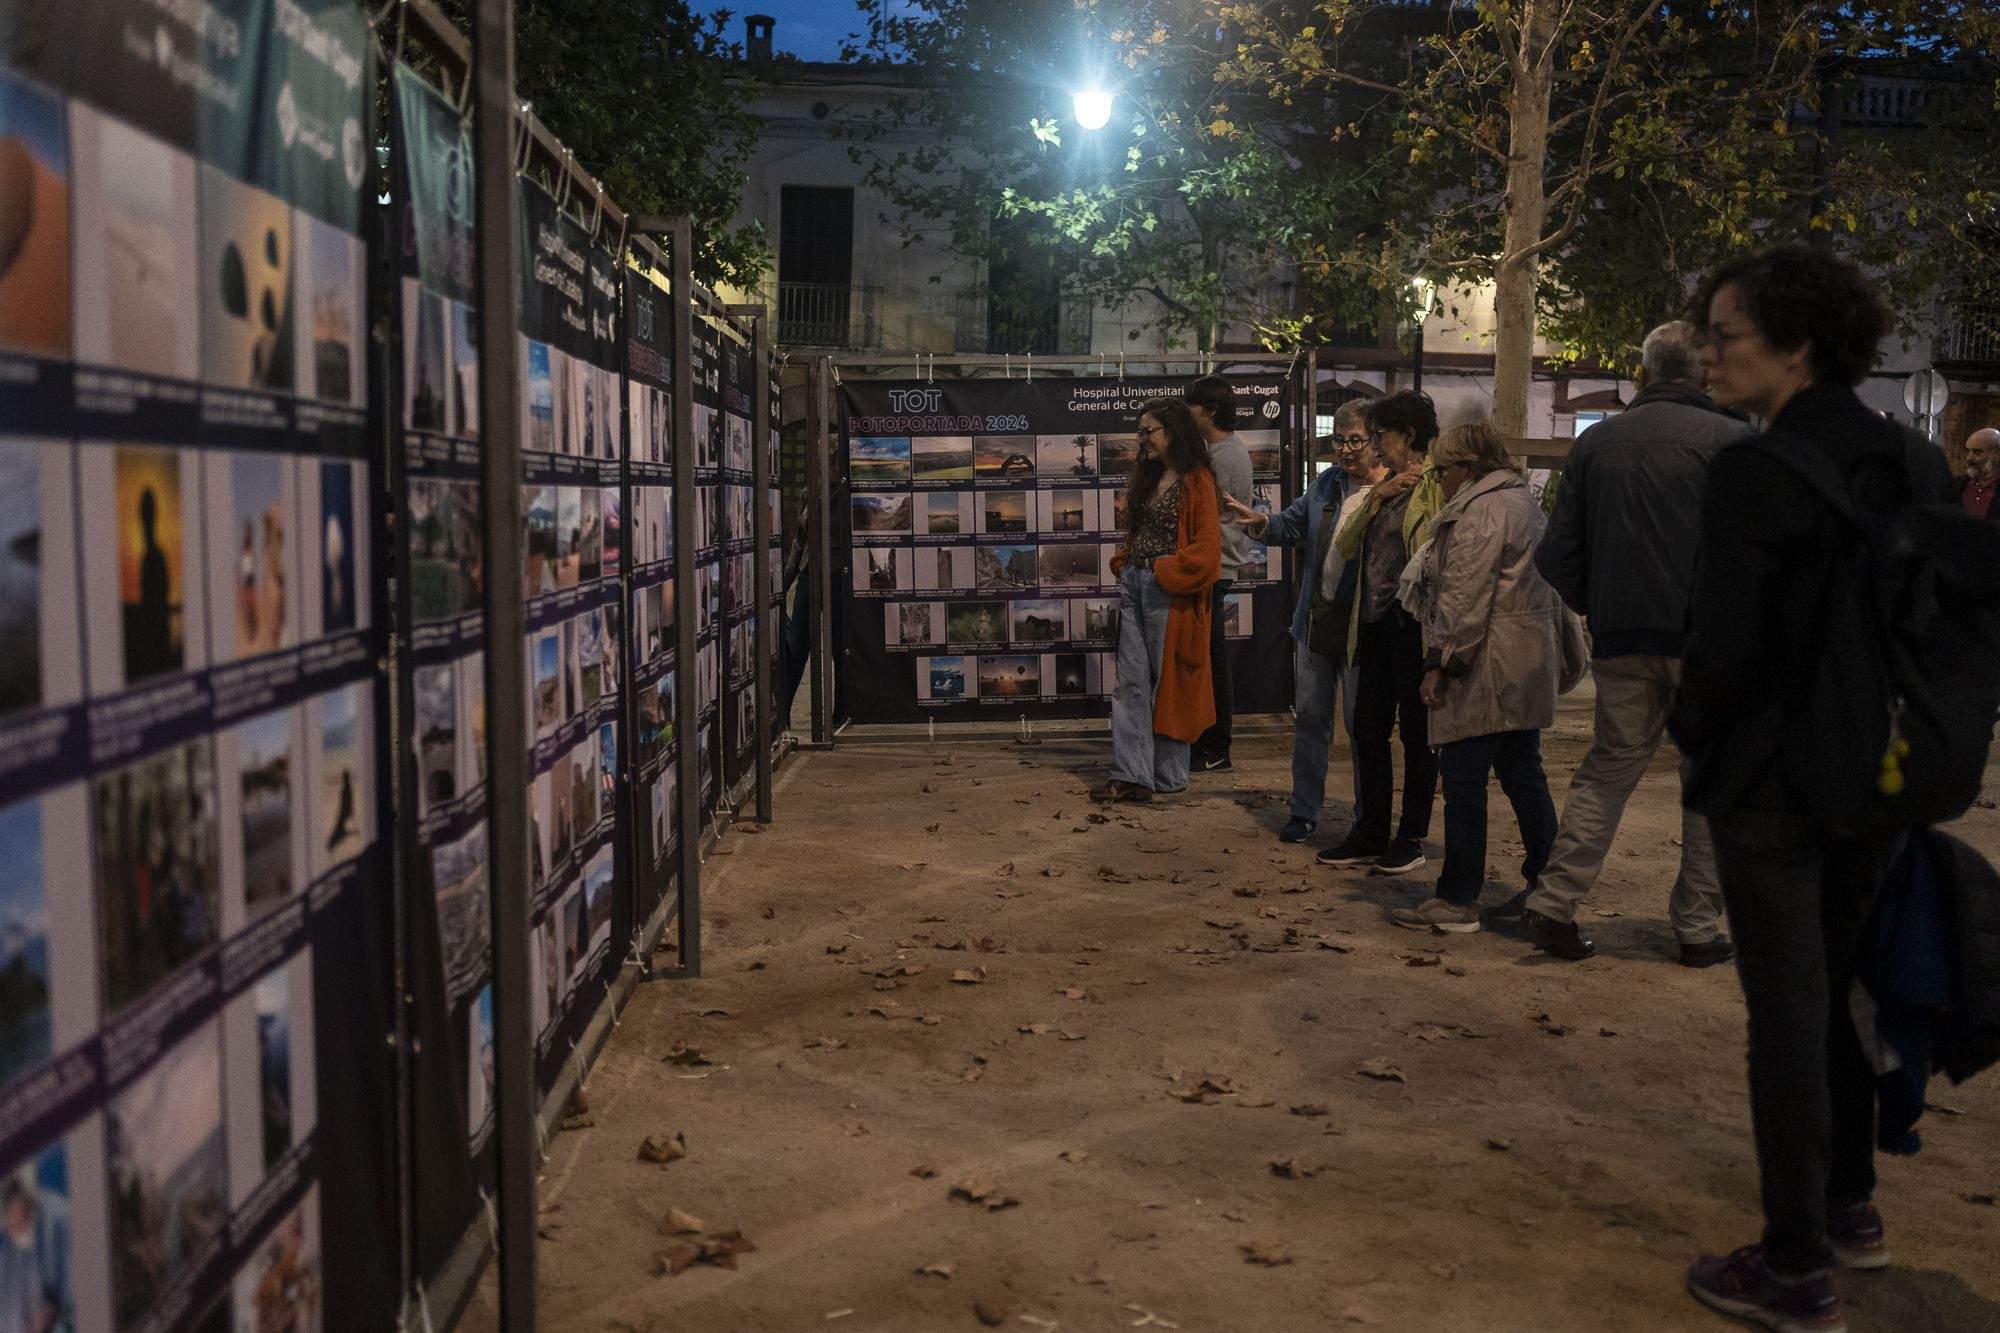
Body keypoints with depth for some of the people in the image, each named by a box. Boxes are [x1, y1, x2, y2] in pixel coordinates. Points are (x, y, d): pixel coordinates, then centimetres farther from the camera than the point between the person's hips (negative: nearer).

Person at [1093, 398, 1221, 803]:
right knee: (1131, 682, 2)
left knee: (1168, 680, 2)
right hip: (1134, 586, 8)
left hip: (1170, 592, -8)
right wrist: (1124, 565, 8)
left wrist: (1163, 571, -14)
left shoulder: (1196, 481, -8)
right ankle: (1131, 774, 2)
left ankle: (1170, 775, 13)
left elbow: (1206, 546, -14)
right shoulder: (1148, 478, 16)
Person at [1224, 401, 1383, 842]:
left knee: (1360, 724, 5)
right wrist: (1260, 523, -2)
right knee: (1310, 718, 13)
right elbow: (1292, 525, 17)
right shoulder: (1326, 483, 8)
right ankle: (1305, 811, 26)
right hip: (1315, 620, 6)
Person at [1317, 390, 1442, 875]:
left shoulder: (1436, 485, -8)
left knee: (1416, 730, 3)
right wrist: (1377, 497, -3)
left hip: (1415, 625, -8)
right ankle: (1371, 834, 20)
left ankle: (1412, 838, 13)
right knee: (1368, 728, 10)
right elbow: (1345, 546, 9)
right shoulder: (1383, 486, 17)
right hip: (1374, 622, 8)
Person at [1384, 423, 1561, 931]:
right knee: (1523, 774, 14)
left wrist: (1440, 661, -17)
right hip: (1531, 659, 10)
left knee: (1464, 778, -4)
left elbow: (1464, 597, -19)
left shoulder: (1479, 511, -13)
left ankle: (1457, 900, 1)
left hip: (1487, 662, -10)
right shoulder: (1525, 501, 19)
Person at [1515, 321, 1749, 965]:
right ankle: (1698, 927, 13)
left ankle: (1552, 903, 9)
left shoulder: (1597, 441, 5)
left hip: (1621, 640, 4)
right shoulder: (1733, 440, -6)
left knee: (1609, 766, 14)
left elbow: (1556, 555, 4)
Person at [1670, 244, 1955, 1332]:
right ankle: (1851, 1210, 36)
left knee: (1786, 1015, 2)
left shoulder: (1756, 470, -19)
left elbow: (1726, 644, -20)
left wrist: (1692, 731, -2)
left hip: (1771, 781, -7)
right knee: (1842, 992, 22)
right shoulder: (1915, 463, 4)